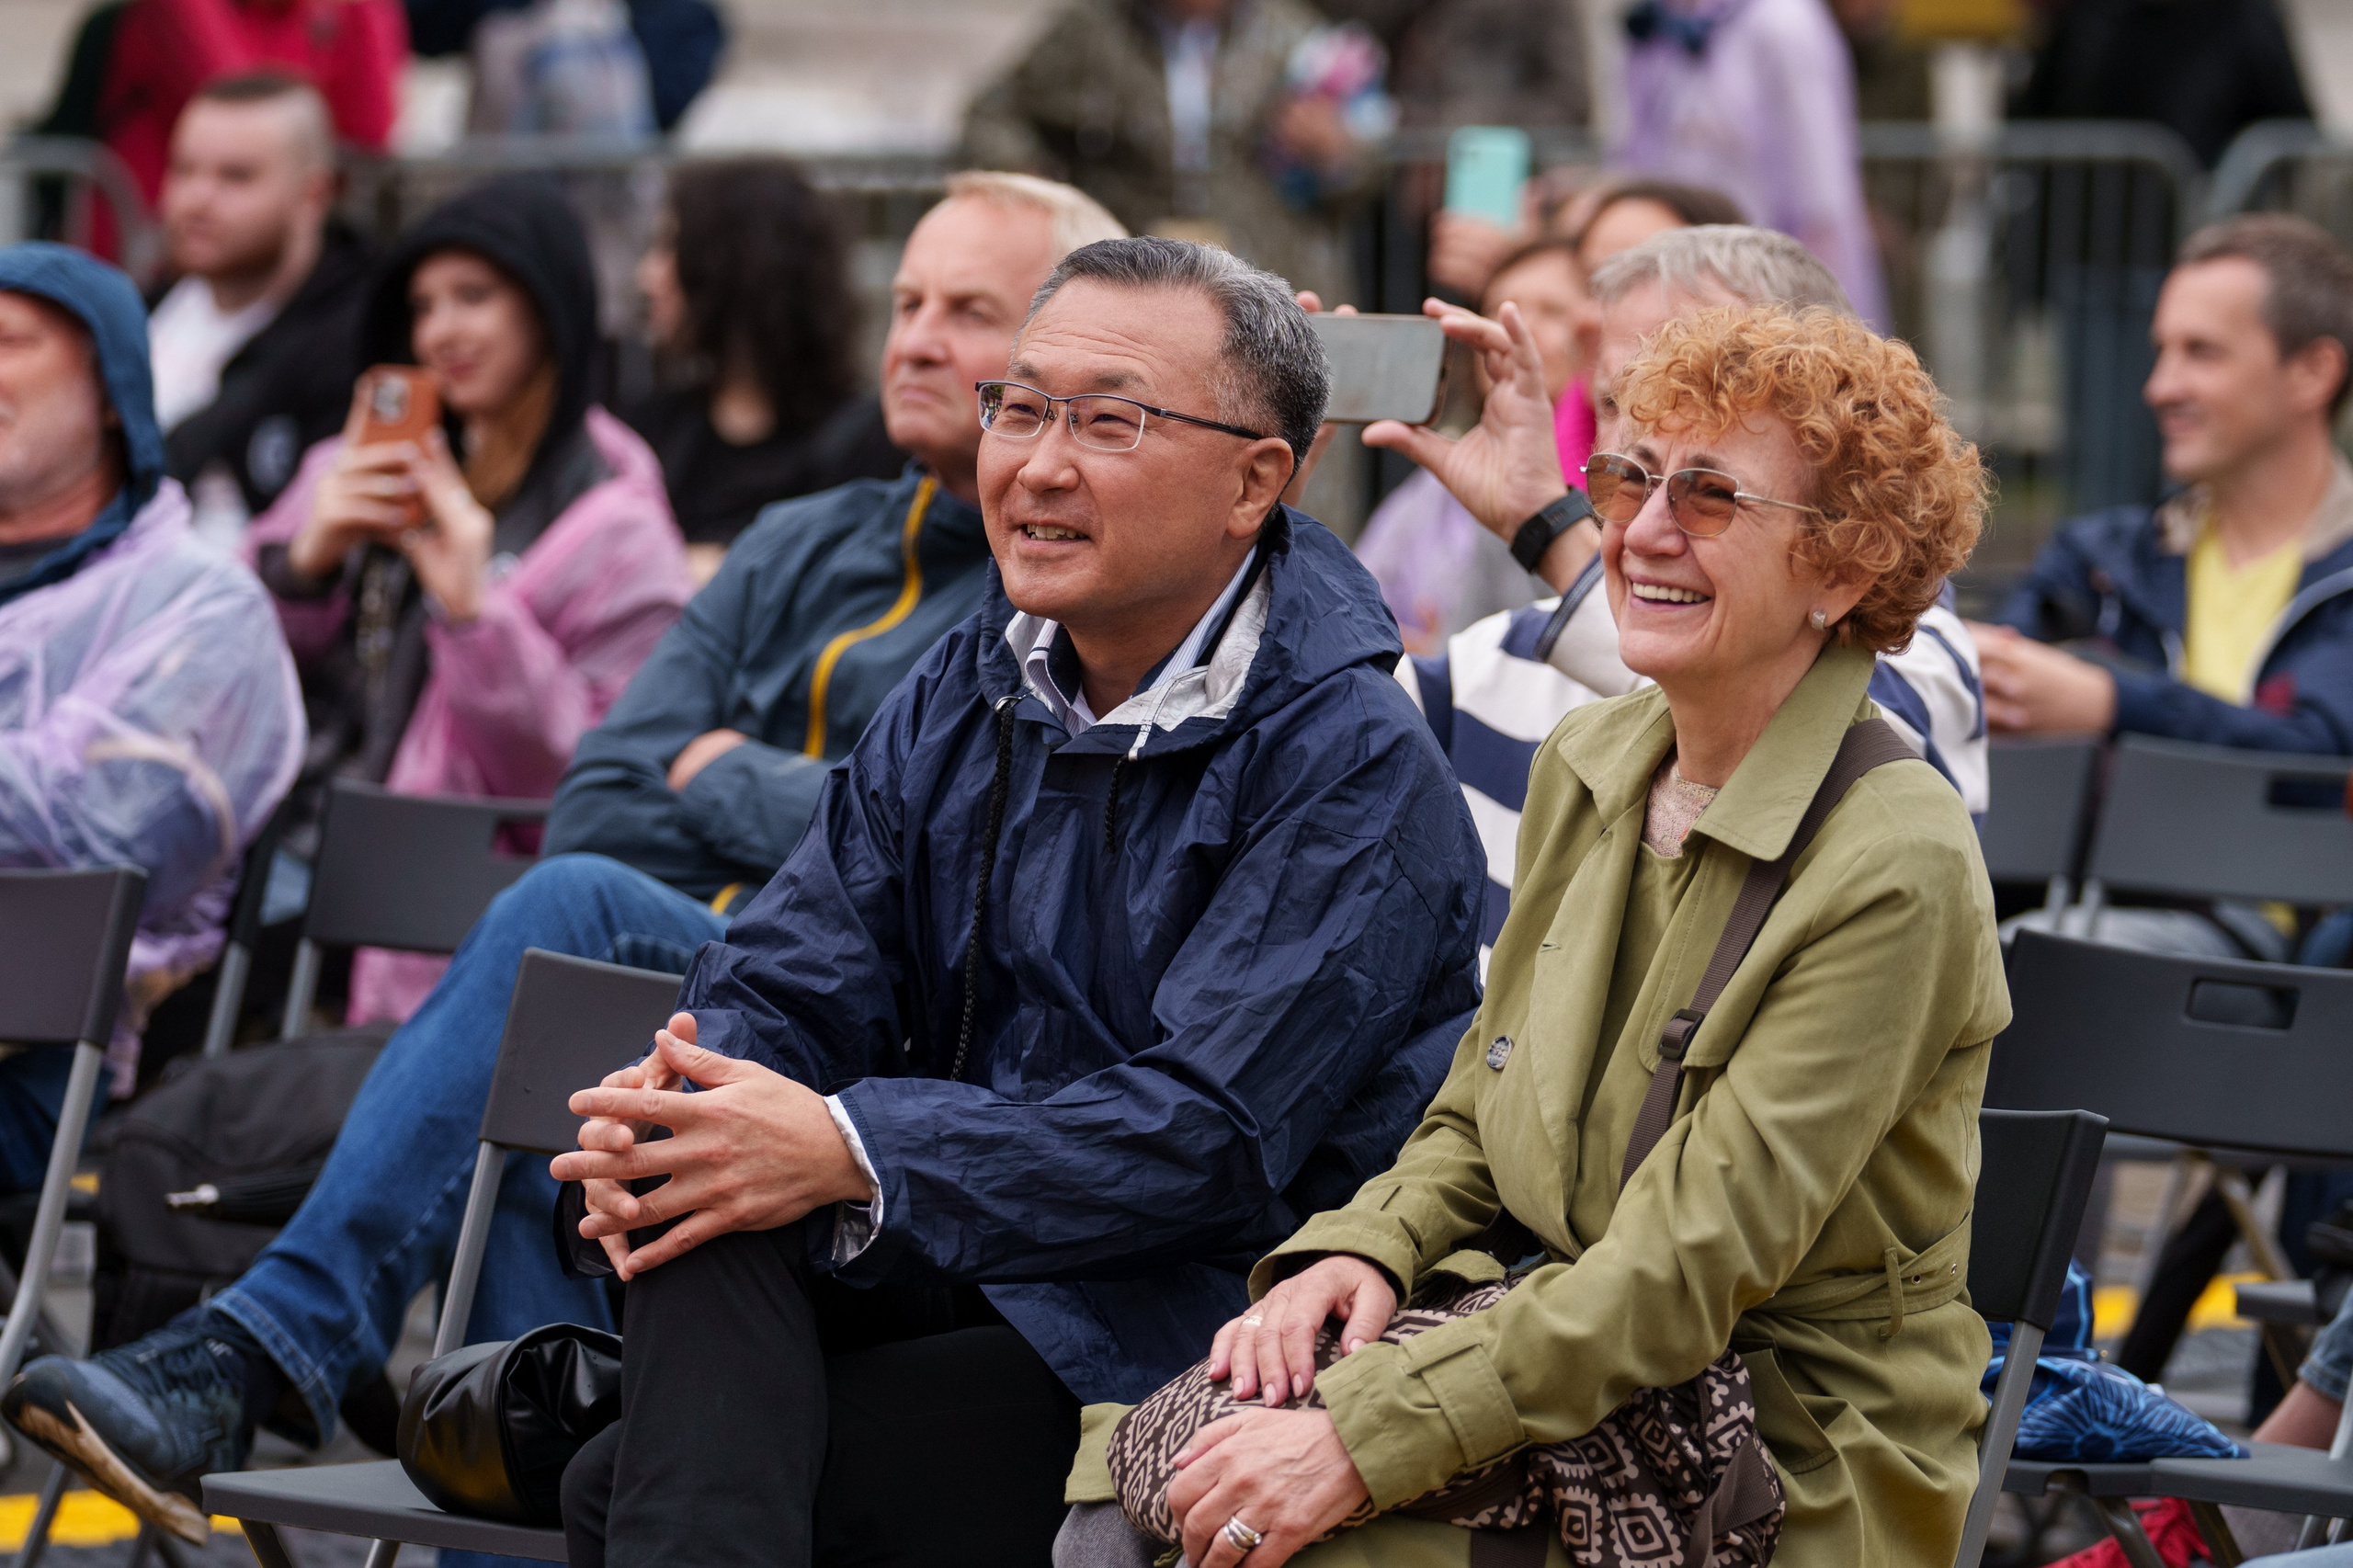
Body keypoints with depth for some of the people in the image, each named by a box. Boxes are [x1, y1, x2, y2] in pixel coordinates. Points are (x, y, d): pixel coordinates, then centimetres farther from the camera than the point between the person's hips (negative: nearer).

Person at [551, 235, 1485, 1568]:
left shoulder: (1352, 763, -12)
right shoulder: (964, 697, 11)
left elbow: (1213, 1133, -21)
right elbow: (791, 982, 5)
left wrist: (853, 1150, -29)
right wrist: (683, 1095, -22)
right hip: (964, 1259, 7)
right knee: (705, 1200, -29)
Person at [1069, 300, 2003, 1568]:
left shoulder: (1897, 869, -17)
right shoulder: (1587, 767, 7)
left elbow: (1683, 1271, -22)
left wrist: (1362, 1438, -27)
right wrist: (1363, 1250, -7)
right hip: (1573, 1377, 7)